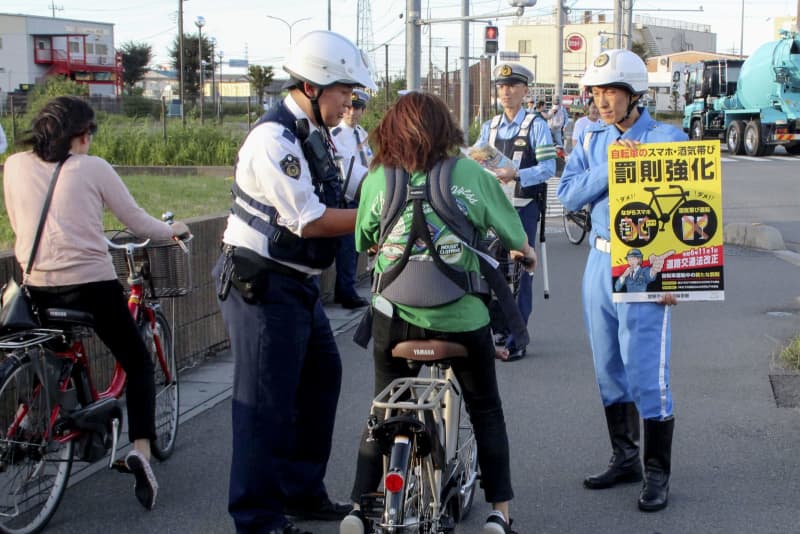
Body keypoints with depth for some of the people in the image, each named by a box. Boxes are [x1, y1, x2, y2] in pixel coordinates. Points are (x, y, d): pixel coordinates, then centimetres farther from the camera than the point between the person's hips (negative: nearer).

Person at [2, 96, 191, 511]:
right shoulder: (93, 168, -3)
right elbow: (137, 221, 3)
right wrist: (173, 231, 22)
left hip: (38, 288, 4)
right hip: (91, 285, -3)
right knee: (138, 363, 10)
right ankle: (140, 446, -7)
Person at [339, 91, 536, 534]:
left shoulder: (378, 178, -3)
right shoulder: (472, 174, -6)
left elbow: (363, 242, 7)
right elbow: (513, 235, 3)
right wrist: (526, 254, 26)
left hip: (394, 316, 1)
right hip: (461, 316, -1)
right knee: (486, 411, 16)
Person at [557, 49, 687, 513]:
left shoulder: (669, 139, -6)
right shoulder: (591, 140, 9)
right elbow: (569, 195, -3)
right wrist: (611, 165, -17)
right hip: (600, 262, 6)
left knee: (647, 372, -6)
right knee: (610, 370, 13)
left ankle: (657, 474, 4)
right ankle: (624, 458, 27)